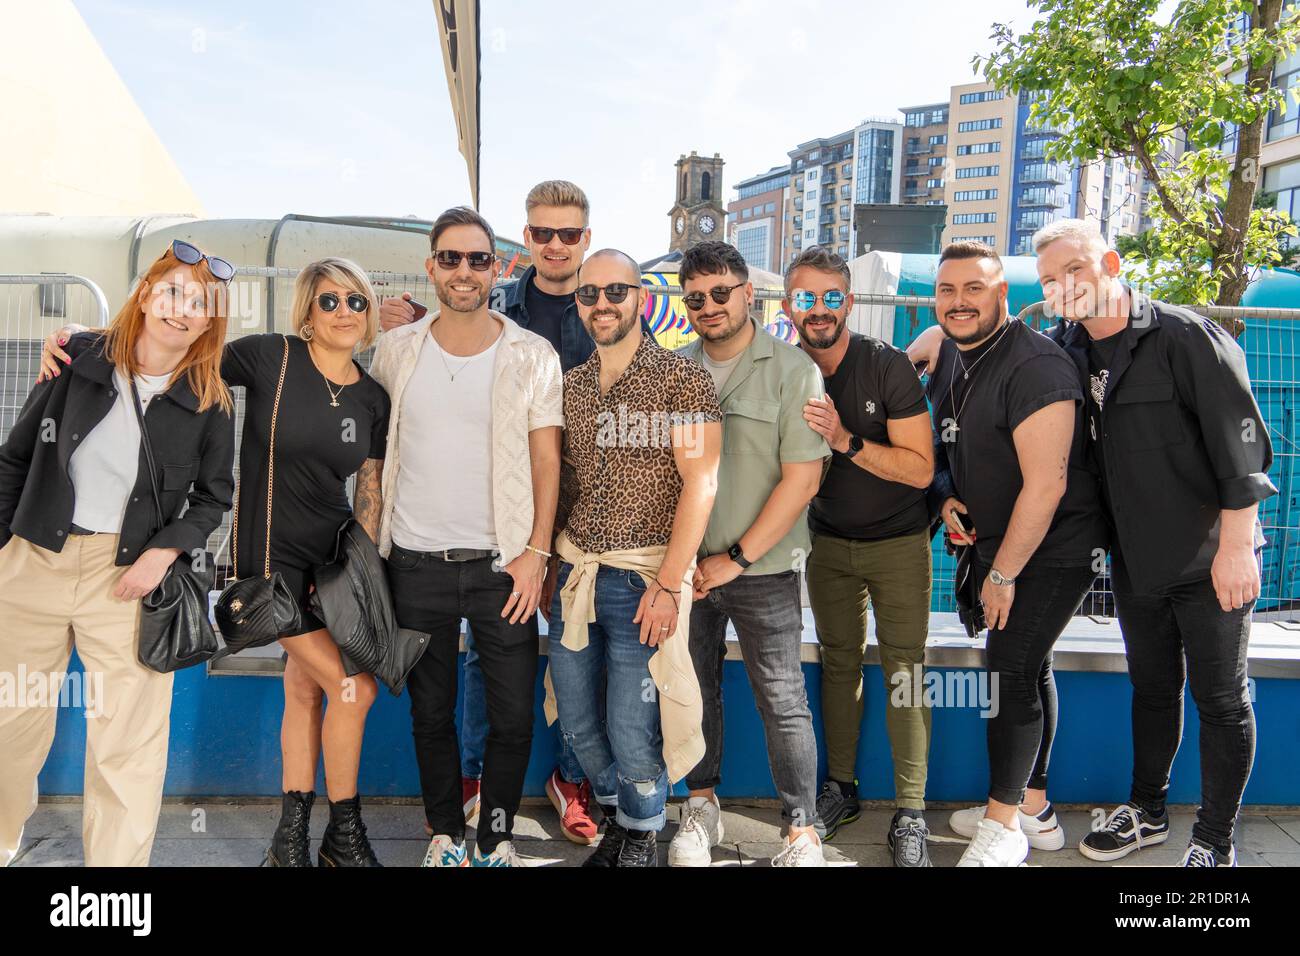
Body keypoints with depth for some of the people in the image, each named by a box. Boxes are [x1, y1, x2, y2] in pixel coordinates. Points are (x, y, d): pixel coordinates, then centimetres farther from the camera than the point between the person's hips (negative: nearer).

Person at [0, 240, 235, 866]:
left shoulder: (210, 401, -2)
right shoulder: (82, 358, 0)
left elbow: (213, 495, 7)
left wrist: (164, 552, -8)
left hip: (129, 576, -1)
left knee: (127, 742, 0)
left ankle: (117, 861, 16)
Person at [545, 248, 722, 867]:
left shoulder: (682, 380, -7)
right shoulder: (569, 385, 10)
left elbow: (700, 483, -12)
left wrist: (668, 584, -17)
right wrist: (550, 563, 9)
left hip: (642, 577, -5)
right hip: (574, 574, 6)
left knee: (632, 729, 0)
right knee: (578, 720, 13)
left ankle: (640, 841, 26)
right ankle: (615, 823, 37)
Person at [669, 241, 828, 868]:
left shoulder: (792, 371, -7)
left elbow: (802, 479, -11)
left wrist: (737, 558, -13)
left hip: (763, 570, -3)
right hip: (686, 568, 4)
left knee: (782, 701, 2)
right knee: (695, 690, 14)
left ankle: (801, 831, 17)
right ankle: (701, 804, 32)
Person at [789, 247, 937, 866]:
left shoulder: (887, 366, -16)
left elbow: (920, 468, -21)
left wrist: (844, 439, -30)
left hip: (897, 542, -3)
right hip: (828, 541, 4)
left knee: (902, 669, -4)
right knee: (838, 662, 10)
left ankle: (910, 812, 5)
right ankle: (841, 788, 23)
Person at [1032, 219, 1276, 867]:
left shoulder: (1185, 337, -14)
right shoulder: (1065, 350, 3)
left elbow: (1242, 444, -16)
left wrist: (1235, 545, -18)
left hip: (1209, 561, -6)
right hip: (1134, 561, 6)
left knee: (1221, 698, 6)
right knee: (1151, 687, 19)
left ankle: (1216, 840, 22)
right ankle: (1146, 813, 35)